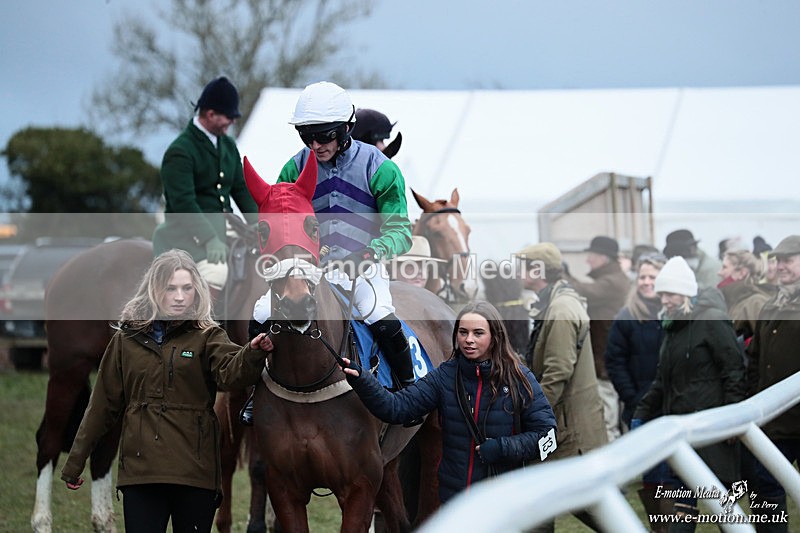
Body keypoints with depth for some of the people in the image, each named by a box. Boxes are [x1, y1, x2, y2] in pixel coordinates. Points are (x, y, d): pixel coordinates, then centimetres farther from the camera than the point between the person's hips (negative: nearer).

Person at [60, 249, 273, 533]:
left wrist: (254, 353, -39)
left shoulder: (207, 336, 5)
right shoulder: (127, 339, 10)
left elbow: (231, 372, -16)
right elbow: (104, 404, 15)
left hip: (194, 469, -1)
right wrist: (75, 463, 15)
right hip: (139, 468, 1)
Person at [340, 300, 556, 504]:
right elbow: (397, 408, -11)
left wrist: (503, 448, -19)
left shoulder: (519, 378, -8)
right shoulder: (445, 375, -3)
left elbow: (546, 432, -6)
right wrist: (360, 381, -26)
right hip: (453, 496, 2)